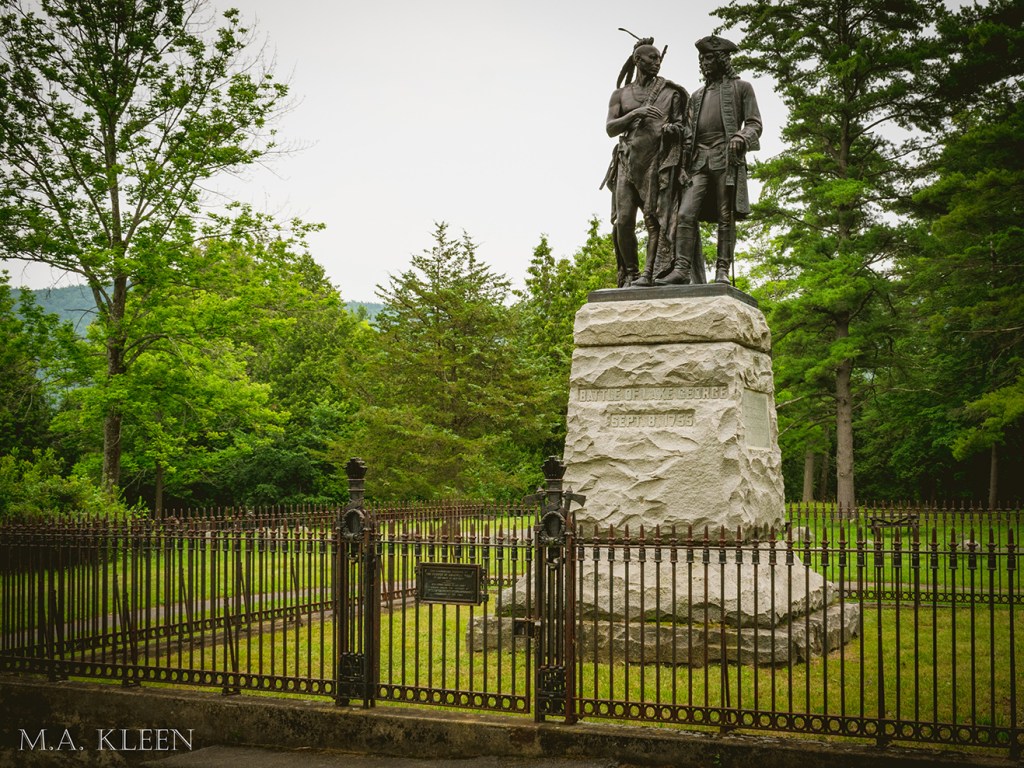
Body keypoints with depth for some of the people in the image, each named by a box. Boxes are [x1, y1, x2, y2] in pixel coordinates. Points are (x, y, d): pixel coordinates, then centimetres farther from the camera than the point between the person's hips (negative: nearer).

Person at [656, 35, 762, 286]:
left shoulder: (741, 87, 13)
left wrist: (741, 138, -17)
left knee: (726, 217, -6)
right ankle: (681, 269, -17)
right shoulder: (698, 95, 26)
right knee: (686, 215, -11)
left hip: (726, 159, -4)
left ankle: (722, 271, -7)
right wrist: (683, 161, 6)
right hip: (699, 161, 4)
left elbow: (754, 123, 4)